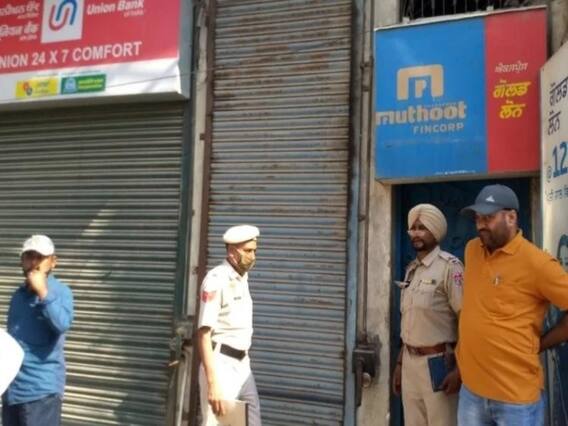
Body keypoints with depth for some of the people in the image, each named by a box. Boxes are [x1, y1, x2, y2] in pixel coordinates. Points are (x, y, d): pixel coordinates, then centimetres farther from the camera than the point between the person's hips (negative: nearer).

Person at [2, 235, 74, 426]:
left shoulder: (60, 291, -9)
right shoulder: (19, 294, 12)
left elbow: (62, 324, -27)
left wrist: (42, 292, -25)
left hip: (41, 388, -7)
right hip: (12, 386, 7)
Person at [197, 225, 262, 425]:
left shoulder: (242, 278, 11)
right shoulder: (216, 280, -15)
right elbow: (203, 334, -20)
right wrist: (212, 384, -25)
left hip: (243, 366, 8)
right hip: (221, 366, -8)